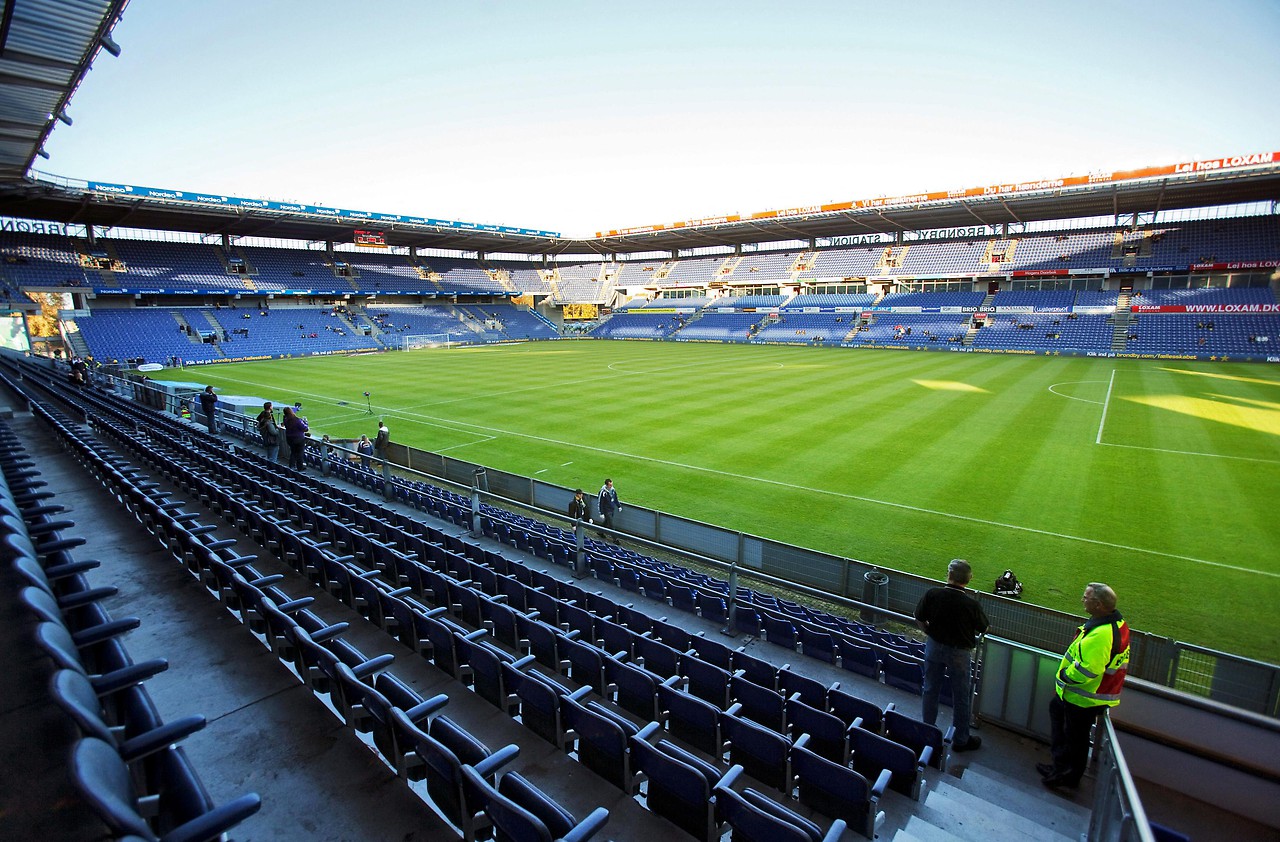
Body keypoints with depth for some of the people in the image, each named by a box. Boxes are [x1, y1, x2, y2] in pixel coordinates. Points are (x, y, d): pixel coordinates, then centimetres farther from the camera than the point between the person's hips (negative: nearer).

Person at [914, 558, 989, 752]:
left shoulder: (932, 594, -19)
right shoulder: (971, 604, -25)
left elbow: (919, 618, -5)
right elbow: (983, 629, -7)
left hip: (934, 647, 3)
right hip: (959, 652, -2)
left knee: (931, 690, 19)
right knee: (961, 697, 16)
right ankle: (961, 740, 31)